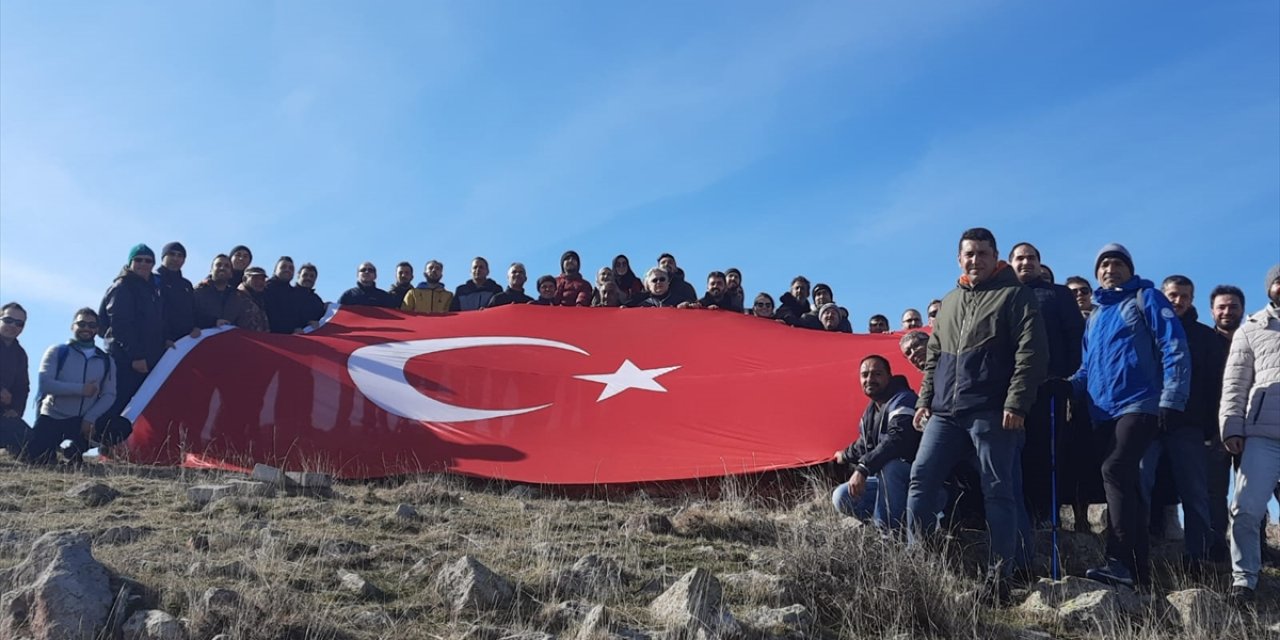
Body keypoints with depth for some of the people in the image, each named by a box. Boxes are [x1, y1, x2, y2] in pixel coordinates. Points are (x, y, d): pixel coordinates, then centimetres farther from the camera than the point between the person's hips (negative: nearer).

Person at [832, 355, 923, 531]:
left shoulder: (902, 401, -20)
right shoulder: (870, 411, 8)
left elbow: (896, 440, -37)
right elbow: (864, 444, 27)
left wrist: (863, 468, -42)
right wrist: (846, 456, 44)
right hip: (886, 479, 9)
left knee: (887, 465, -39)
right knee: (842, 497, -2)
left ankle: (891, 529, -26)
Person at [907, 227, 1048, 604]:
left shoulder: (1015, 296, 1)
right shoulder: (948, 303, 21)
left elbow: (1032, 353, -8)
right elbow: (933, 359, 25)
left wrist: (1016, 403, -16)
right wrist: (925, 401, 15)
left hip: (992, 412, -6)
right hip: (946, 413, 6)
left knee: (998, 492, -4)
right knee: (921, 480, -2)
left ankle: (999, 576, 0)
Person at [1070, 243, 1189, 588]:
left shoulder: (1146, 298, 3)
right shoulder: (1095, 314, 22)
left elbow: (1174, 349, -6)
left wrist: (1172, 400, -14)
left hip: (1139, 404, -7)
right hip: (1104, 411, 7)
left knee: (1115, 470, -24)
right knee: (1126, 485, 6)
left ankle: (1119, 562, -27)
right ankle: (1138, 570, 9)